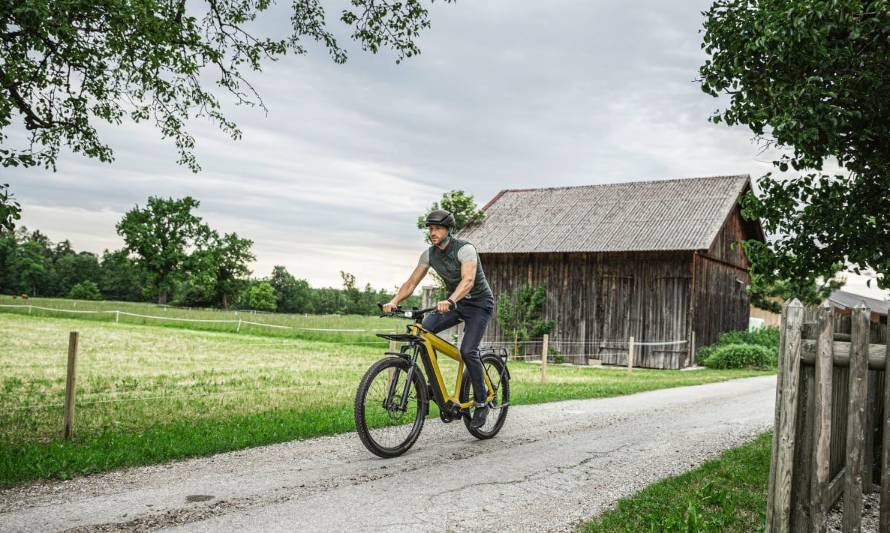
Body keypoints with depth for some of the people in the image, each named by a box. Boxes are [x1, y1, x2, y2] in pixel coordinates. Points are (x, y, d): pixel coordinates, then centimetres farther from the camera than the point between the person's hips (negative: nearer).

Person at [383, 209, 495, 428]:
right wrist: (394, 301, -26)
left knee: (467, 351, -23)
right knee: (422, 330, -19)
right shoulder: (429, 254, -5)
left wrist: (449, 301, -58)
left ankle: (482, 402, -4)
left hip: (479, 304, -6)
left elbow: (468, 280, -40)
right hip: (454, 303, 6)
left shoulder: (465, 249, -24)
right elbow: (411, 283, -7)